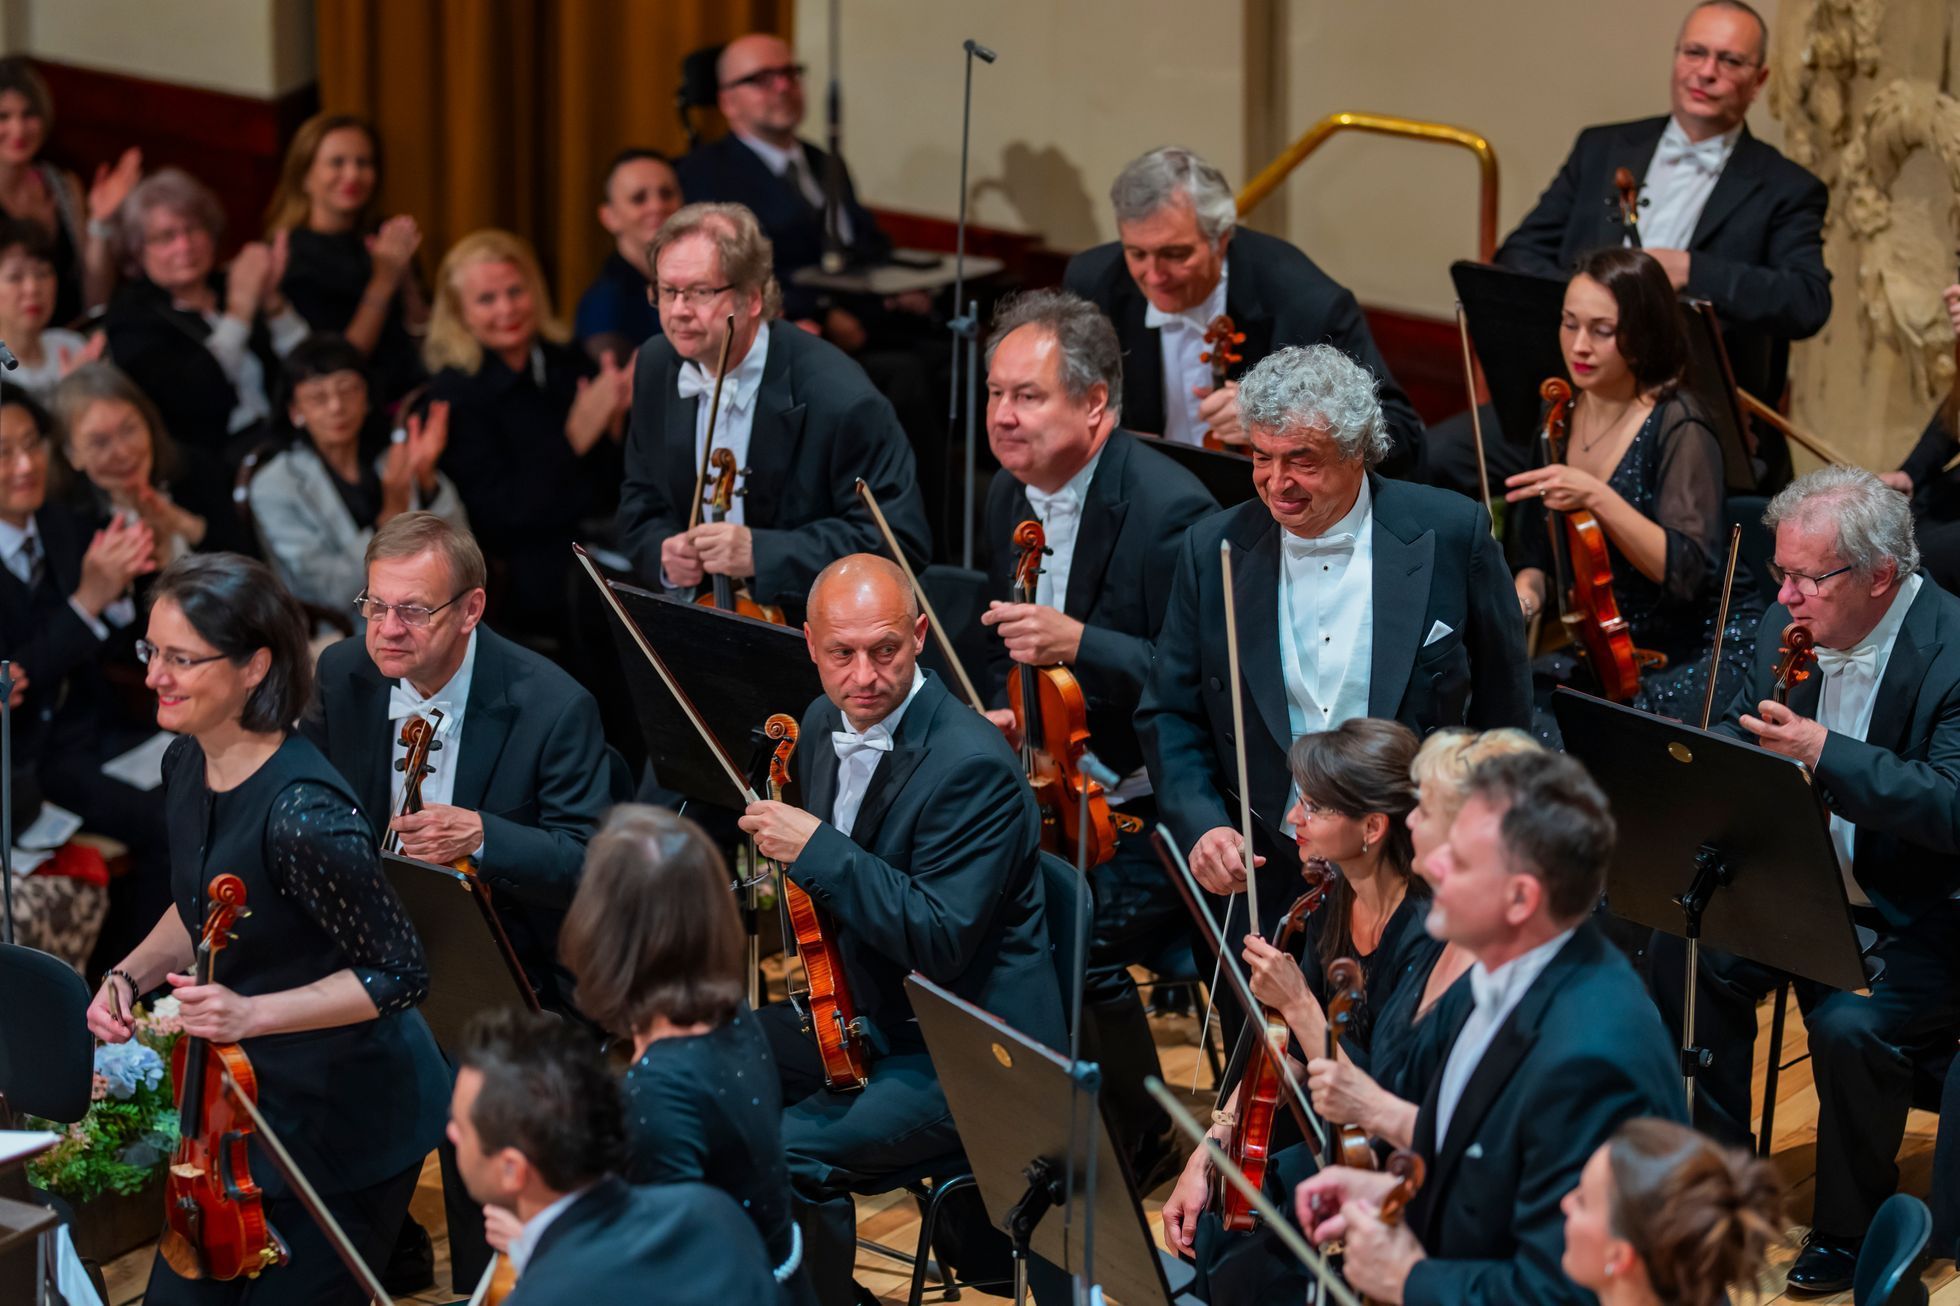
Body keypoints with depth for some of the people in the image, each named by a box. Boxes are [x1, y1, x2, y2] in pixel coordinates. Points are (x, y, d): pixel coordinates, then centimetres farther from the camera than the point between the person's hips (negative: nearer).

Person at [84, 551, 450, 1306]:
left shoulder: (300, 812, -29)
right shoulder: (188, 764, -3)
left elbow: (398, 974, -22)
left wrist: (251, 1014, -29)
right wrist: (132, 975, -2)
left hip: (345, 1123, -8)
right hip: (247, 1104, 8)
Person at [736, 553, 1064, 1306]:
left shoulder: (973, 765, -22)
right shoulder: (826, 724, 4)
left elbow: (942, 941, -27)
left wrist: (817, 849, -29)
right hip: (862, 1018, 9)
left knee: (787, 1156, -25)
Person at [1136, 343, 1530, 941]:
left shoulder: (1452, 536, -6)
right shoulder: (1215, 550, 0)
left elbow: (1503, 711, 3)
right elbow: (1169, 715, 7)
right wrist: (1201, 824, -10)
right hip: (1267, 882, 2)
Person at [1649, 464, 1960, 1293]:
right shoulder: (1791, 624, 1)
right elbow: (1739, 735, 13)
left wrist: (1824, 754, -38)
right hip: (1816, 884, 8)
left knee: (1851, 1023, -30)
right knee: (1684, 951, -10)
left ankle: (1852, 1228, -5)